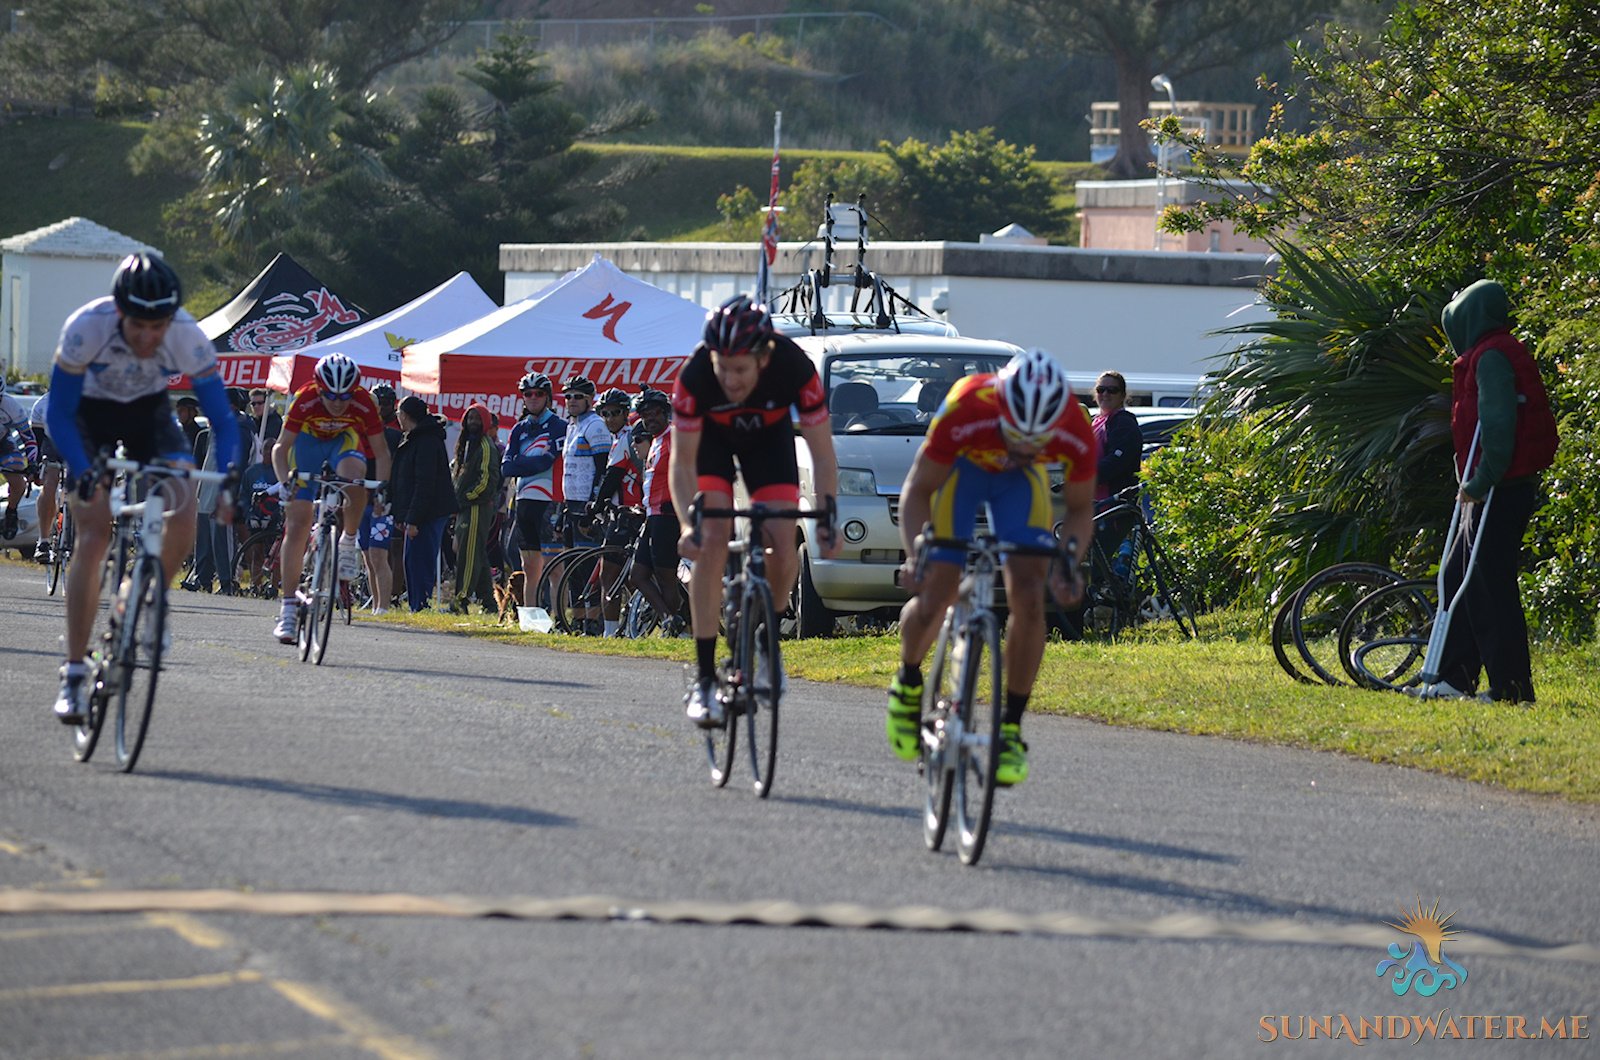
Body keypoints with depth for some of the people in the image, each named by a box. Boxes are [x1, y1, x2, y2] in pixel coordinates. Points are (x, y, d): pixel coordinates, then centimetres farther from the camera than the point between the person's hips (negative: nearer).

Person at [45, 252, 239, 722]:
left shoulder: (188, 336, -29)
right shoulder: (86, 328, -34)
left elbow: (222, 418, -23)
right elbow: (59, 413, -26)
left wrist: (227, 473, -40)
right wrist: (81, 472, -41)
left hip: (149, 412, 2)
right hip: (89, 414, -2)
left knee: (184, 516, -21)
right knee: (94, 535, -17)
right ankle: (73, 674, -13)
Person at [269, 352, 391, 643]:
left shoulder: (364, 404, -29)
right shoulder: (305, 401, -32)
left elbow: (381, 452, -20)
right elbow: (281, 447, -27)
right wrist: (284, 482, -42)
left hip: (344, 440, 0)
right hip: (309, 441, 0)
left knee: (355, 473, -37)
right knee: (297, 526, -9)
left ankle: (349, 541, -13)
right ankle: (289, 607, -4)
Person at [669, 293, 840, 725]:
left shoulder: (794, 367, -36)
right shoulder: (696, 376, -36)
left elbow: (822, 452, -25)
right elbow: (683, 462, -26)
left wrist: (827, 515, -35)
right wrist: (689, 523, -40)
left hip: (768, 435, 1)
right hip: (711, 435, -1)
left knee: (783, 550, -15)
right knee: (713, 541, -19)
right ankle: (704, 677, -17)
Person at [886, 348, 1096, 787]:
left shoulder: (1076, 434, -33)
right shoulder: (965, 413, -40)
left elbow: (1080, 509, -14)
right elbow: (917, 490, -24)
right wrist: (915, 552, -40)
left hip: (1020, 481, 1)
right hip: (962, 467, -1)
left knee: (1029, 599, -16)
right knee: (932, 602, -10)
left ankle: (1011, 728, -5)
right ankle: (908, 683, 22)